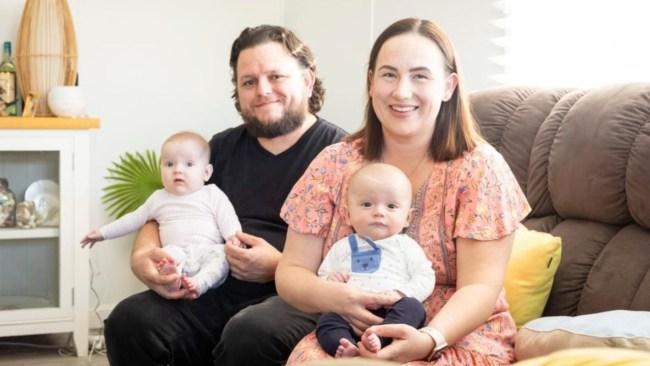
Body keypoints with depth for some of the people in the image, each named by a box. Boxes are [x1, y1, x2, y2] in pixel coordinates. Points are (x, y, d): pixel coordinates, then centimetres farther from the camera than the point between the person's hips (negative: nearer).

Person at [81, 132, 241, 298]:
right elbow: (134, 219, 31)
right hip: (176, 253, 2)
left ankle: (199, 283, -50)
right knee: (169, 252, -31)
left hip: (208, 251, -1)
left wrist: (234, 236, -17)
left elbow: (227, 218, 4)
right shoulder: (159, 199, 23)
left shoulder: (212, 194, 14)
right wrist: (104, 232, 32)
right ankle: (170, 275, -57)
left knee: (221, 254, -32)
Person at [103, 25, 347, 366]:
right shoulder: (221, 148, 20)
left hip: (298, 298, -5)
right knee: (129, 320, -22)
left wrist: (281, 267, -18)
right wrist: (142, 257, -2)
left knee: (250, 334, -38)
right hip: (214, 292, 5)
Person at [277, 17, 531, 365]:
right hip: (349, 337, 2)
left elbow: (480, 287, -12)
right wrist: (332, 297, -20)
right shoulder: (334, 164, 3)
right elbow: (290, 272, 3)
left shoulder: (478, 167, -5)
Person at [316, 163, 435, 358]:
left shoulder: (405, 246, 16)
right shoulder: (342, 247, 23)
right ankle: (345, 347, -52)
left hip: (392, 313, -1)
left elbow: (425, 278, 7)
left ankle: (378, 339, -51)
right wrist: (329, 281, 0)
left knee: (413, 307, -30)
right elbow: (322, 277, 25)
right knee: (327, 320, -26)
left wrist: (401, 293, -12)